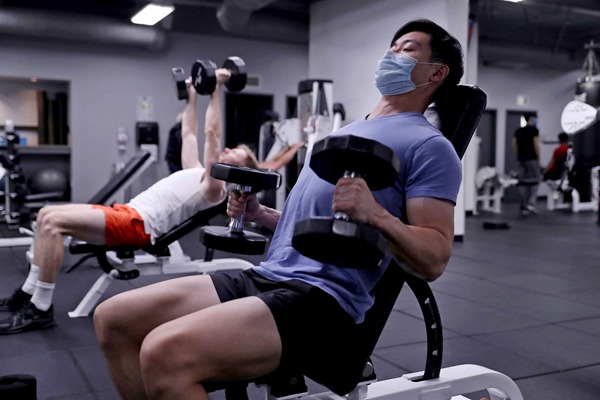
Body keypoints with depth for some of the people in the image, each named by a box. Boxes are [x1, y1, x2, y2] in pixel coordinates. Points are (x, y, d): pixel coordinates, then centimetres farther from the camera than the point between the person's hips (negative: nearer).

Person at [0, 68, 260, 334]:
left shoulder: (214, 187, -4)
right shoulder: (197, 172, 24)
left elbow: (211, 133, -12)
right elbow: (188, 134, 34)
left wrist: (216, 89, -11)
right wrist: (192, 96, 37)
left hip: (137, 224, -10)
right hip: (127, 212, 10)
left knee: (53, 223, -23)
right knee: (46, 215, 9)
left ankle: (40, 309, -17)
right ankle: (30, 291, 13)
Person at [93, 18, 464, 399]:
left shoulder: (428, 145, -2)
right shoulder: (347, 130, 24)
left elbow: (434, 259, -10)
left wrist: (375, 213, -26)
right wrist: (258, 213, 17)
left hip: (323, 299, -9)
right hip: (263, 277, 9)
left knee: (166, 352, -30)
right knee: (113, 320, 4)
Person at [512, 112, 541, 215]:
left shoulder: (518, 131, 12)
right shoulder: (534, 130, -6)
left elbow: (514, 145, 9)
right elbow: (536, 145, -12)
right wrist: (538, 158, -6)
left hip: (521, 159, 6)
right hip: (532, 159, -5)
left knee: (522, 183, 6)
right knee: (534, 181, 3)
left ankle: (524, 207, 6)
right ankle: (531, 203, -11)